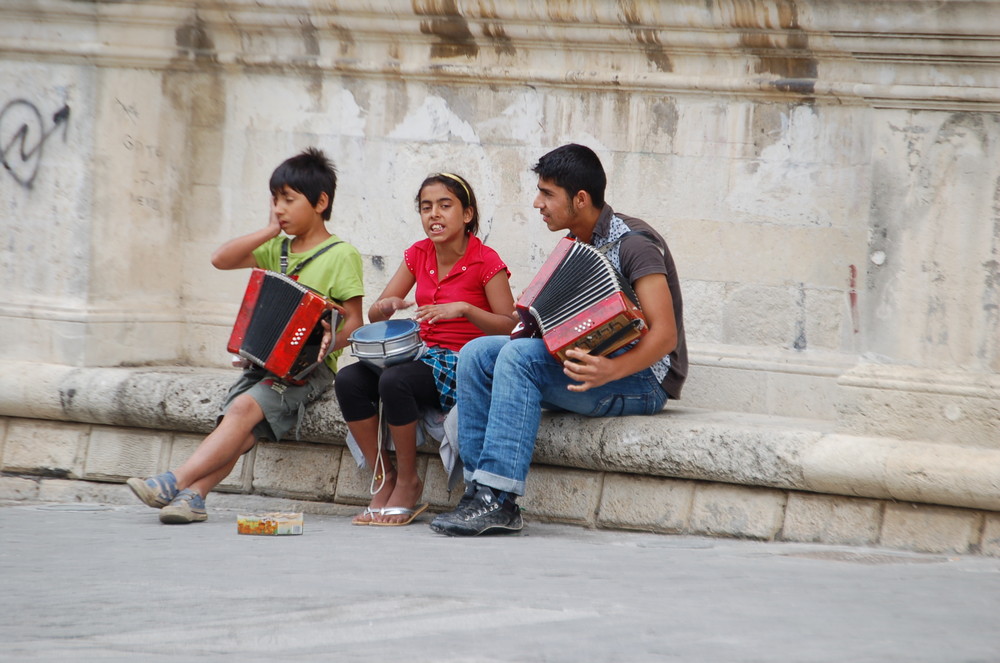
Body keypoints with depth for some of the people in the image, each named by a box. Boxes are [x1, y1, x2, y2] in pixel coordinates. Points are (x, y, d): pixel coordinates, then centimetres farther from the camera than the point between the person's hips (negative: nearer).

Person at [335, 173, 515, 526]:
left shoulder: (485, 262, -7)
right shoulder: (418, 255, 10)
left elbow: (510, 327, -11)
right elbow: (374, 315, 11)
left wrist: (463, 308, -25)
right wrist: (387, 306, -13)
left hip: (464, 366, -6)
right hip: (424, 357, 6)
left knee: (394, 381, -34)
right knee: (348, 379, -20)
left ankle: (408, 482, -14)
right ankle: (383, 475, -7)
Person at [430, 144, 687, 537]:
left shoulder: (633, 243, -15)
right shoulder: (574, 244, 12)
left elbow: (665, 335, -22)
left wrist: (610, 371, -38)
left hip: (643, 380, -9)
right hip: (591, 363, 9)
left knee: (519, 356, -28)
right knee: (477, 353, -8)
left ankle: (498, 499, -32)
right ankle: (479, 488, -16)